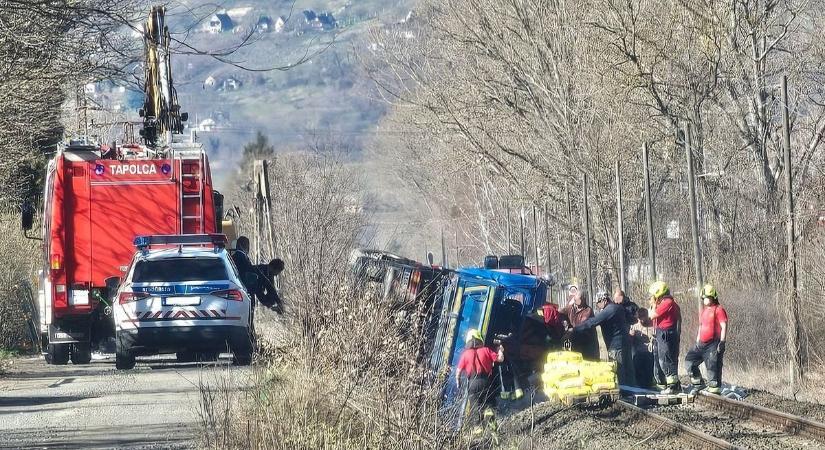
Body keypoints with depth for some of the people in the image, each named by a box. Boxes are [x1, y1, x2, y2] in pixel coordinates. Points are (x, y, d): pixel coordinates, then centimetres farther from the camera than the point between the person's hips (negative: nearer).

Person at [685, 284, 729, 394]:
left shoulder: (719, 310, -8)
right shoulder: (703, 311, 19)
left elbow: (724, 327, -13)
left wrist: (722, 342, -19)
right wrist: (697, 342, 23)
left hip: (714, 344, -9)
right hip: (702, 344, 9)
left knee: (713, 366, -8)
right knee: (690, 359, 6)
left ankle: (715, 389, -4)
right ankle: (698, 382, 14)